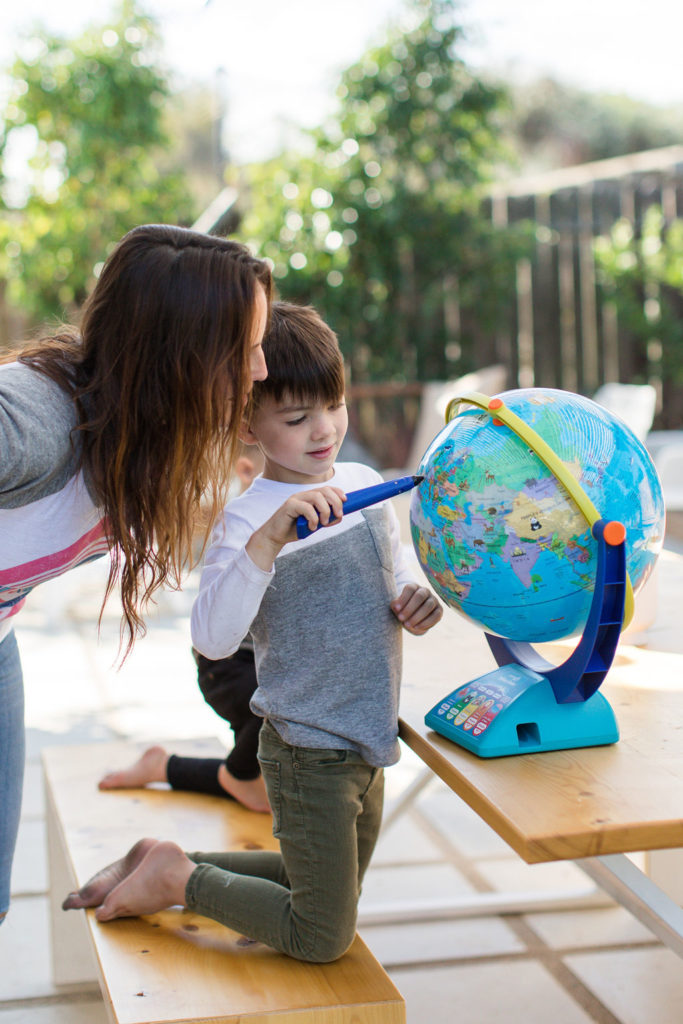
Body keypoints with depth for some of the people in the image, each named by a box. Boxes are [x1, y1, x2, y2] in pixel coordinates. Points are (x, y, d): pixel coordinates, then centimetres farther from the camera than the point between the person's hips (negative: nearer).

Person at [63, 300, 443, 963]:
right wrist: (269, 540, -42)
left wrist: (413, 601, -5)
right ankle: (177, 877, 15)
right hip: (308, 751, -7)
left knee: (338, 891, 25)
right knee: (323, 939, 0)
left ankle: (164, 862, 31)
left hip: (367, 741, 8)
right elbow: (212, 638, -32)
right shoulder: (246, 519, -19)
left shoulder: (363, 483, 2)